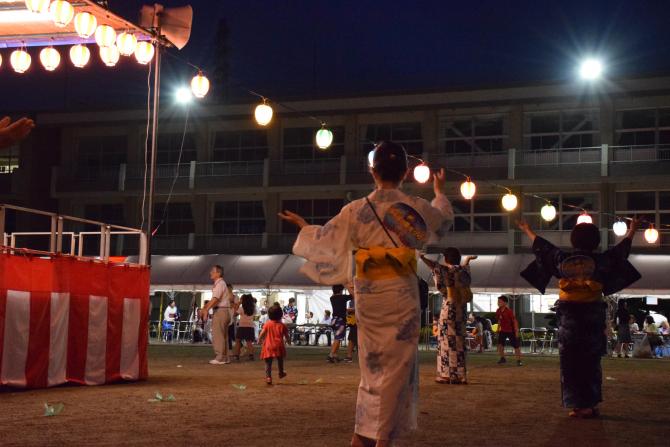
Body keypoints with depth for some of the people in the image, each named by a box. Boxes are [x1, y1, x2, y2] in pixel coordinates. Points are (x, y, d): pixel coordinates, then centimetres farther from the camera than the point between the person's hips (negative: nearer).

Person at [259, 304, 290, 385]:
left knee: (268, 363, 4)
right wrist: (288, 341, 25)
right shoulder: (282, 325, -1)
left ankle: (268, 377, -7)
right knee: (280, 360, 25)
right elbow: (286, 336, 5)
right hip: (279, 346, 1)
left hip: (269, 346, -1)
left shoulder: (267, 324, -2)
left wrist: (260, 340, 15)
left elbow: (262, 333, -4)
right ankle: (281, 373, 39)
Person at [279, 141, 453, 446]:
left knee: (373, 364, 15)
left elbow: (325, 240, 9)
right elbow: (444, 221, 22)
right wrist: (440, 192, 41)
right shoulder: (417, 208, 0)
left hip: (367, 292, 2)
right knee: (397, 365, 3)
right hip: (401, 291, -2)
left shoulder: (356, 210, -1)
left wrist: (303, 226, 29)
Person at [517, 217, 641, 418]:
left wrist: (527, 230, 34)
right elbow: (622, 249, 14)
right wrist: (632, 231, 32)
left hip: (568, 315, 1)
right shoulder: (600, 260, -2)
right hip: (593, 315, 0)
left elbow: (541, 245, 17)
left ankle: (576, 405, 4)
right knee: (591, 362, 8)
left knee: (570, 362, 5)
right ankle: (590, 405, 9)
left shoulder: (562, 259, 1)